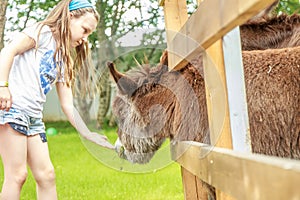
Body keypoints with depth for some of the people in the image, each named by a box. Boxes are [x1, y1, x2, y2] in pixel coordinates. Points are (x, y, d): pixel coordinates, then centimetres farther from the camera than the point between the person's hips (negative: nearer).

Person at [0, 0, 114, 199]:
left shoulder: (64, 60, 22)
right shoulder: (43, 32, 0)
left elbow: (68, 105, 18)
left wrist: (88, 134, 11)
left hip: (34, 116, 9)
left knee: (46, 175, 5)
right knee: (17, 174, -11)